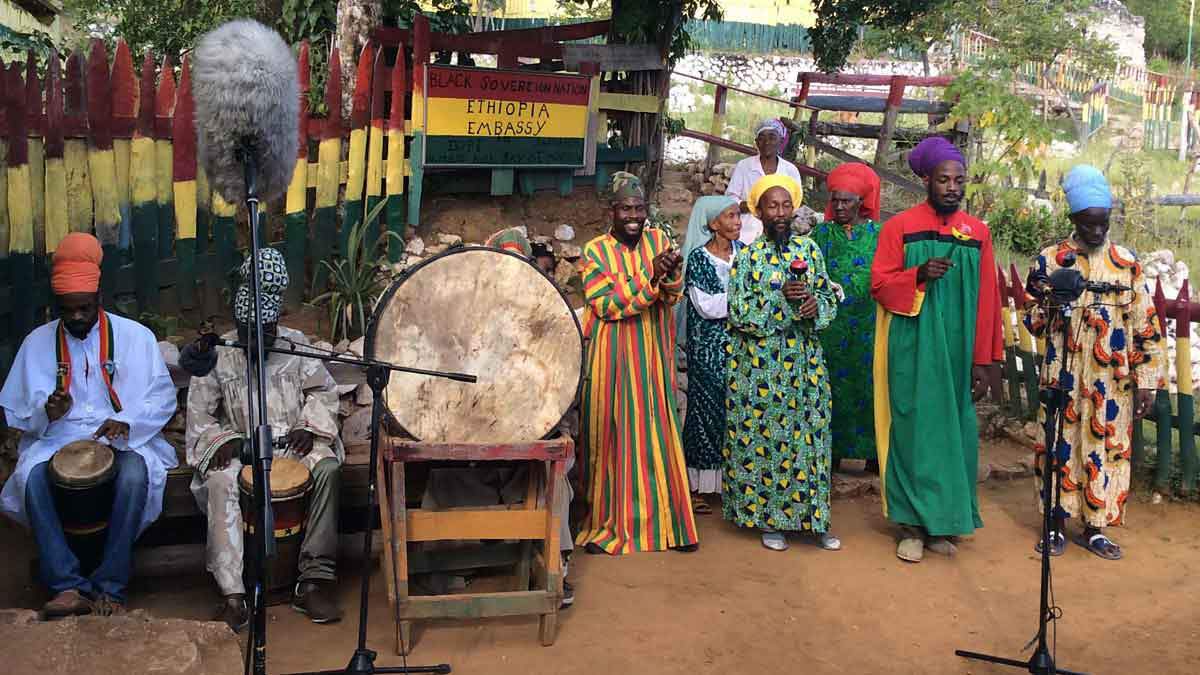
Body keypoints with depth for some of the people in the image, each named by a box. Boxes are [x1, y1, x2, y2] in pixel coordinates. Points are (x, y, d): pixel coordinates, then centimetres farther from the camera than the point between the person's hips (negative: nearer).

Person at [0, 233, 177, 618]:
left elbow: (163, 398, 1)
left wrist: (126, 422, -18)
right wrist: (47, 412, -15)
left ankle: (110, 587, -28)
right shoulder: (37, 343, 10)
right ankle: (68, 585, -31)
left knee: (135, 473, -36)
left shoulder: (134, 336, 5)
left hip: (124, 439, -1)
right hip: (56, 441, 2)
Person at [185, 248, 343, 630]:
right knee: (220, 480, -34)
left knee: (327, 466, -32)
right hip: (238, 446, -1)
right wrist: (224, 440, -15)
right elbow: (199, 415, 4)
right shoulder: (217, 355, 1)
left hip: (292, 441, 1)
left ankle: (315, 579, -28)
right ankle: (233, 595, -36)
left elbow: (322, 390, 10)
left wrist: (309, 427, -7)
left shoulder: (295, 344, 4)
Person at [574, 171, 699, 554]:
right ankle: (609, 521, 13)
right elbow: (606, 304, -13)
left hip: (651, 355, 3)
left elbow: (672, 296, -1)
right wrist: (649, 276, -22)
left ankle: (662, 519, 16)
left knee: (657, 434, 5)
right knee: (613, 436, 2)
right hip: (612, 359, -3)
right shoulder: (595, 252, -3)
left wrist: (669, 273, -23)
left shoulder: (658, 240, 6)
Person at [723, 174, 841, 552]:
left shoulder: (809, 249, 7)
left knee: (807, 434, 6)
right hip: (758, 364, -3)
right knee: (763, 436, 2)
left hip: (805, 361, 3)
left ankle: (810, 516, 17)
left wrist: (816, 305, -12)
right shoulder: (748, 255, -3)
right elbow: (738, 311, -10)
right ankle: (767, 518, 14)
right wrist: (782, 298, -19)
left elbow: (829, 298, 10)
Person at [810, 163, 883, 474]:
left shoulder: (879, 233, 3)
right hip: (831, 327, 1)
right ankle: (830, 450, 10)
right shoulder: (822, 233, 6)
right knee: (832, 386, 2)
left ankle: (872, 451, 11)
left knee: (868, 386, 2)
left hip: (868, 326, -1)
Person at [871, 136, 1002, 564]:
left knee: (953, 431, 6)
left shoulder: (978, 233, 7)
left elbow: (987, 300, 6)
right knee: (913, 429, 1)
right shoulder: (900, 227, -1)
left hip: (957, 351, 3)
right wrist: (919, 275, -21)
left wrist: (983, 361, 2)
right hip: (912, 350, -3)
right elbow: (879, 284, -3)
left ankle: (943, 522, 18)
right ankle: (912, 525, 9)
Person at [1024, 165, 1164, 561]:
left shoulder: (1127, 263, 2)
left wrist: (1147, 382, -2)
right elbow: (1032, 320, 6)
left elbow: (1146, 328, 3)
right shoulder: (1050, 260, 0)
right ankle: (1057, 524, 19)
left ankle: (1094, 528, 20)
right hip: (1063, 377, -1)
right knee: (1060, 447, 5)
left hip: (1112, 383, 1)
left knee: (1107, 451, 6)